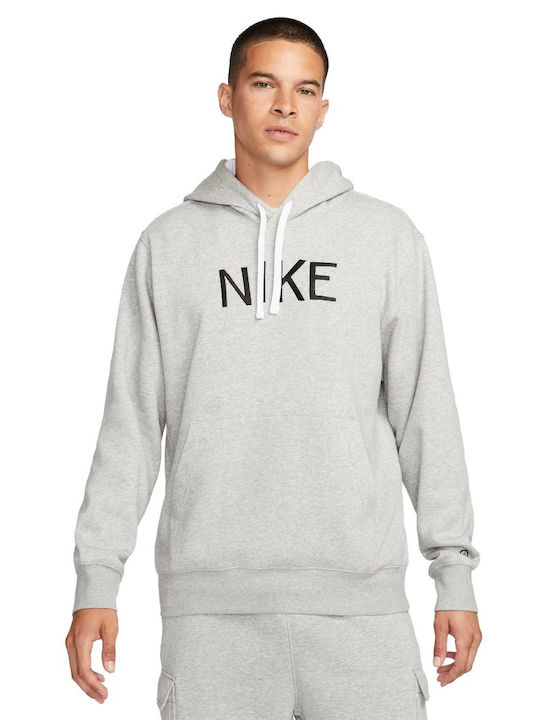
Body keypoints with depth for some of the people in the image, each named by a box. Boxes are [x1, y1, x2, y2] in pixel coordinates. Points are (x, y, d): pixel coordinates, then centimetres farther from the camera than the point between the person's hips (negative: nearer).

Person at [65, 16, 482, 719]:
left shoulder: (388, 236, 8)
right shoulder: (168, 244, 9)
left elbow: (425, 412, 7)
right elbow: (130, 422, 8)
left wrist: (455, 571, 4)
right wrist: (97, 579, 2)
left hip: (361, 596, 0)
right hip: (209, 604, 0)